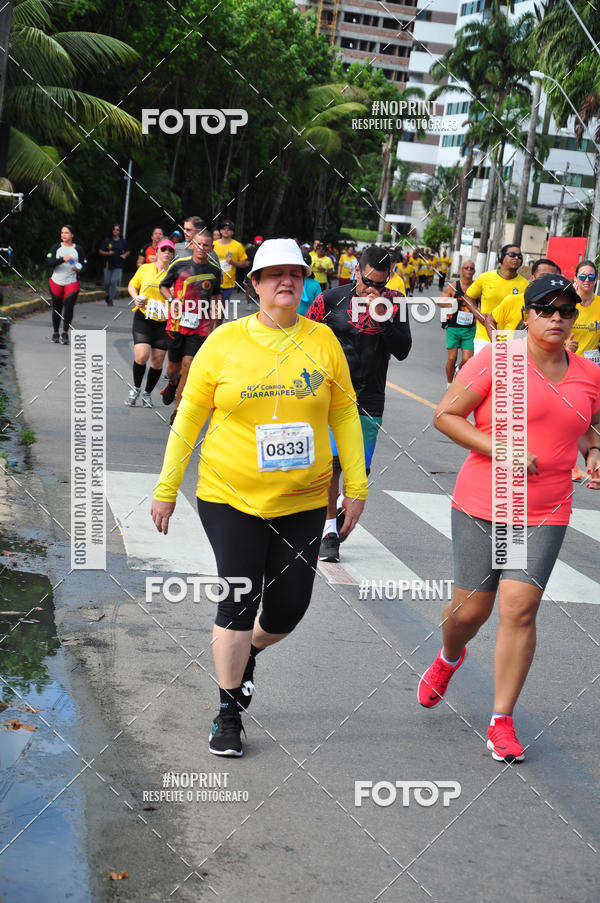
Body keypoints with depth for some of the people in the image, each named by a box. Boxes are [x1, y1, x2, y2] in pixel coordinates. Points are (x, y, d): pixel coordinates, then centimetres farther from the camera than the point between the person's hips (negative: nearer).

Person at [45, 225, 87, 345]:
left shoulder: (78, 249, 5)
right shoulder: (56, 247, 4)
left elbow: (84, 264, 8)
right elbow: (48, 262, -8)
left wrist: (79, 269, -15)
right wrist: (62, 259, -21)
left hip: (72, 282, -1)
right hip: (56, 282, 1)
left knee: (69, 307, -12)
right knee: (57, 307, 8)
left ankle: (65, 334, -2)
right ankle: (55, 333, 22)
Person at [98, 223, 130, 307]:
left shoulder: (123, 242, 5)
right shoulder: (107, 241, 2)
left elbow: (128, 252, 18)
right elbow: (100, 251, 6)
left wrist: (124, 255, -3)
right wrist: (108, 253, -11)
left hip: (118, 266, -1)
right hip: (108, 265, 1)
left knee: (114, 282, -13)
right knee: (107, 282, 0)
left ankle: (111, 299, 0)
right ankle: (107, 294, 31)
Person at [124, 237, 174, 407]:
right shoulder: (144, 269, 4)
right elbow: (132, 285, 18)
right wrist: (136, 298, -1)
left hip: (164, 323, 1)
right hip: (143, 318, -1)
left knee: (157, 361, 2)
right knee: (141, 356, -16)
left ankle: (147, 393, 24)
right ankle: (136, 388, 10)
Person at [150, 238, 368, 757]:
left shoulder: (322, 340, 1)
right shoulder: (224, 342, -4)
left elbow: (345, 414, 8)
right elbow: (189, 417, 3)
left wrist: (356, 485, 6)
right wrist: (166, 489, 3)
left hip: (302, 501, 2)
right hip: (231, 498, -2)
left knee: (290, 607, 5)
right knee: (239, 600, -4)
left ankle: (248, 654, 41)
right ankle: (229, 712, 15)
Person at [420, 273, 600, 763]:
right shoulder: (497, 359, -8)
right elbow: (445, 415, -8)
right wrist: (500, 449, -17)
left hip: (546, 513, 2)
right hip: (481, 503, -2)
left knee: (519, 608, -8)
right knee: (471, 607, 6)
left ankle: (502, 721, 5)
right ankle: (448, 659, 43)